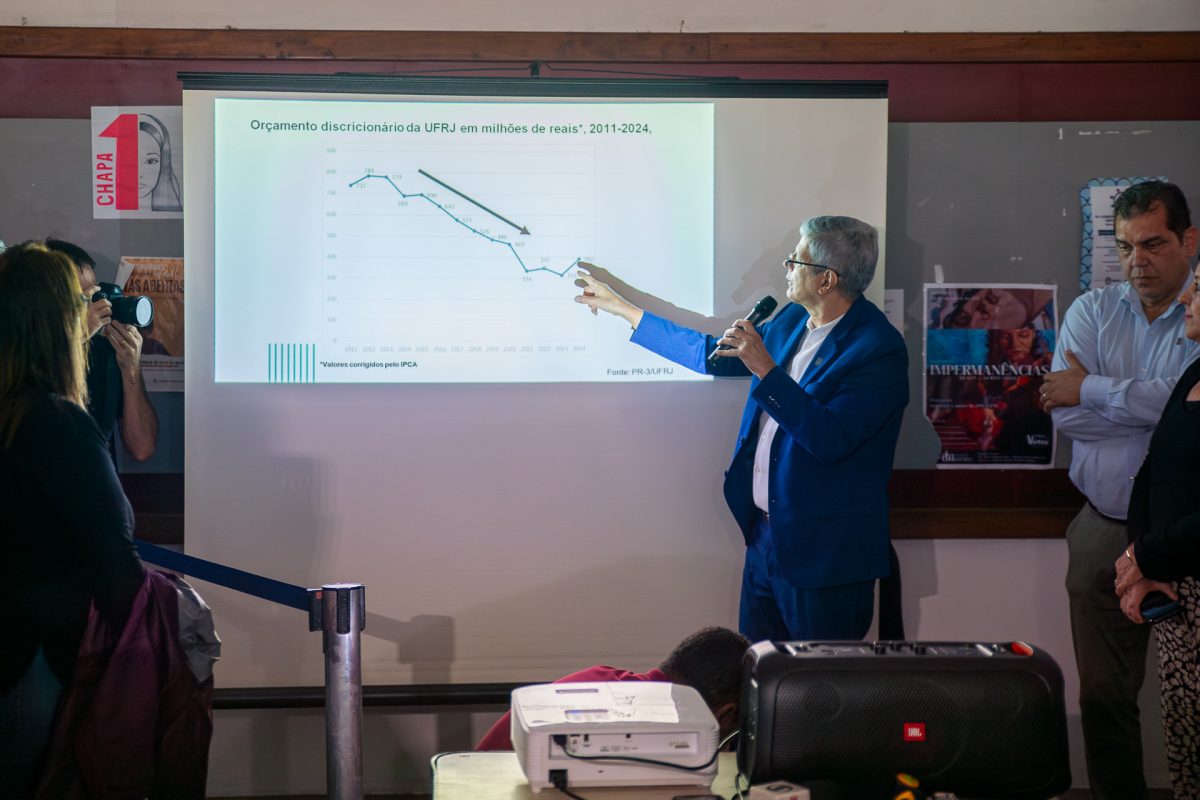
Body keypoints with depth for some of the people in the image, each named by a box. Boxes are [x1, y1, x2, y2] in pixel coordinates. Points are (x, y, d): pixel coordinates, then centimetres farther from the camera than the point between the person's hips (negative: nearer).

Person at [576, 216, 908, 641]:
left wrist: (765, 369, -28)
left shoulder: (879, 348, -18)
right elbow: (715, 354, 21)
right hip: (765, 537, 8)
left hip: (824, 557, -8)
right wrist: (620, 307, 24)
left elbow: (830, 439, -28)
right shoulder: (792, 320, 8)